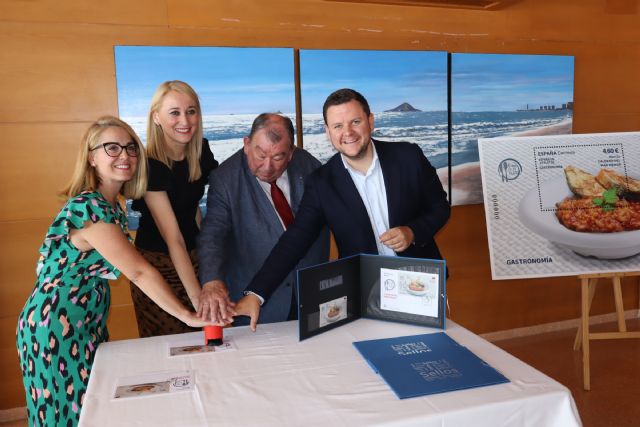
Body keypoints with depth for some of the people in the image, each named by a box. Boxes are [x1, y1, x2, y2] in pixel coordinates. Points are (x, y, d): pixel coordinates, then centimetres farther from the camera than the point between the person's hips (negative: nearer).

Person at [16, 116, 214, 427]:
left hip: (84, 327, 8)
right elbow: (139, 272, -23)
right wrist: (189, 317, -18)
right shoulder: (89, 207, -23)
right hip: (56, 329, -8)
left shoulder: (110, 206, 6)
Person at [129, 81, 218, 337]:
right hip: (157, 264, -5)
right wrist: (198, 299, -34)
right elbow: (173, 238, -28)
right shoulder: (150, 166, -23)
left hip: (193, 257, 5)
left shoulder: (201, 150, -5)